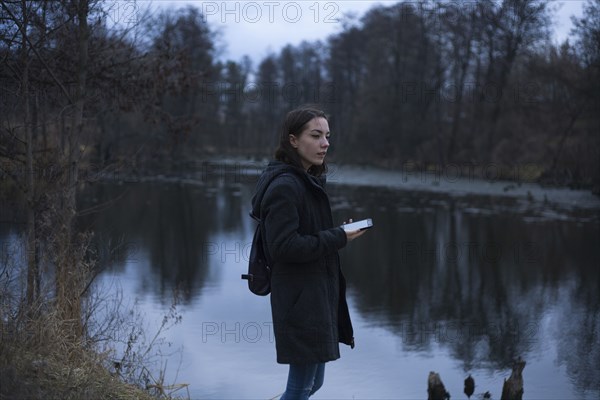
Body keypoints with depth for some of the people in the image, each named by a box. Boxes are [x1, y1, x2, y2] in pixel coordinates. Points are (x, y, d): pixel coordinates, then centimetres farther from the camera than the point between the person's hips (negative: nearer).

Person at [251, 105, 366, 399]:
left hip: (316, 295, 10)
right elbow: (284, 246, -24)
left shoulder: (307, 182, 12)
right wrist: (338, 238, -18)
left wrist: (338, 233, 6)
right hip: (301, 299, -10)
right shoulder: (284, 186, -18)